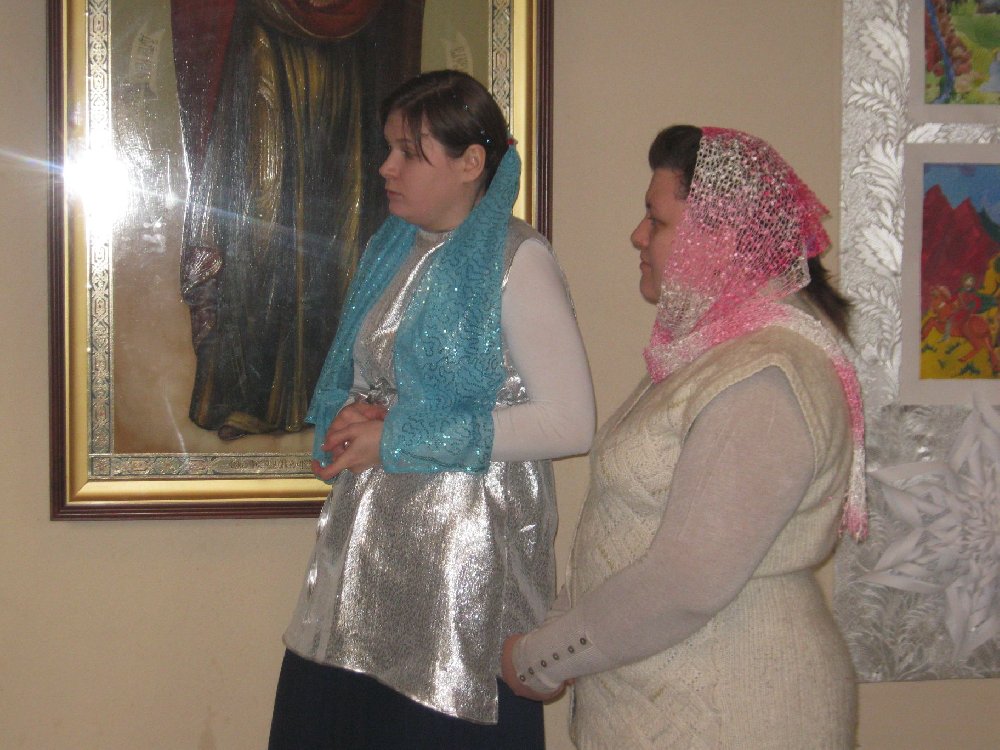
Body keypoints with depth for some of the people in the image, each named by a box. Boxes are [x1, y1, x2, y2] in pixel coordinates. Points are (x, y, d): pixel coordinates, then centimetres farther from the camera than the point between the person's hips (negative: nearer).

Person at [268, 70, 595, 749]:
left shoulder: (515, 258, -9)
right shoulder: (392, 249, 12)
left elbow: (569, 423, -17)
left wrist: (400, 437, -15)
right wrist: (352, 418, -3)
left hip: (466, 549, -6)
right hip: (371, 538, 6)